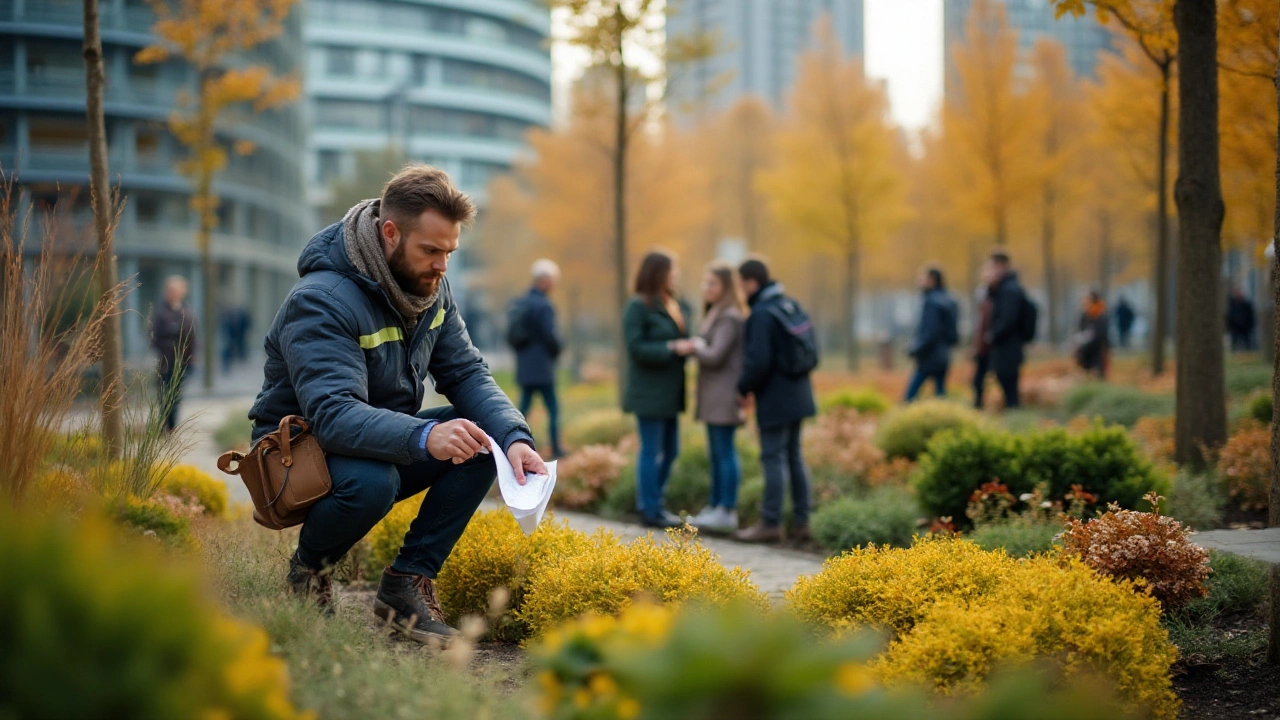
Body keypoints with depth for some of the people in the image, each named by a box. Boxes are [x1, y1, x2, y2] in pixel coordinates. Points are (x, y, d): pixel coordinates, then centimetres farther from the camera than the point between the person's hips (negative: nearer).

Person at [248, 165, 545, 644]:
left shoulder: (430, 287, -2)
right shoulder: (321, 301, -27)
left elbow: (466, 374, -4)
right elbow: (333, 415, -38)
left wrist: (514, 437, -24)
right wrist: (424, 437, -54)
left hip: (384, 442, 7)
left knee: (486, 436, -15)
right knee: (371, 481, -39)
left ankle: (408, 582, -9)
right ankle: (309, 568, -5)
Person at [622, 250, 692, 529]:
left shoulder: (677, 306, 13)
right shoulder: (638, 307, -12)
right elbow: (636, 347, -17)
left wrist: (692, 346, -2)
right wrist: (671, 349, -22)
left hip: (669, 393, 8)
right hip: (649, 393, -8)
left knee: (670, 451, 13)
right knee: (652, 451, -2)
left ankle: (650, 504, 24)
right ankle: (650, 510, 6)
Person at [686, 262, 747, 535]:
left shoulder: (730, 318, -14)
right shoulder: (715, 314, 18)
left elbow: (715, 356, -20)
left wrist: (695, 346, -4)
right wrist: (696, 346, -4)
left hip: (725, 395, -10)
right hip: (713, 397, 10)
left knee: (725, 451, -7)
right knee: (715, 453, 13)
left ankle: (727, 512, -4)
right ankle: (715, 507, 19)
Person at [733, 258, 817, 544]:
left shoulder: (761, 314, -18)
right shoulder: (791, 306, 9)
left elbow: (758, 361, -23)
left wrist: (744, 388, -6)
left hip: (775, 399, -9)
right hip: (797, 394, 9)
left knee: (773, 458, -3)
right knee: (793, 456, 14)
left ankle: (770, 523, 2)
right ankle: (800, 522, 17)